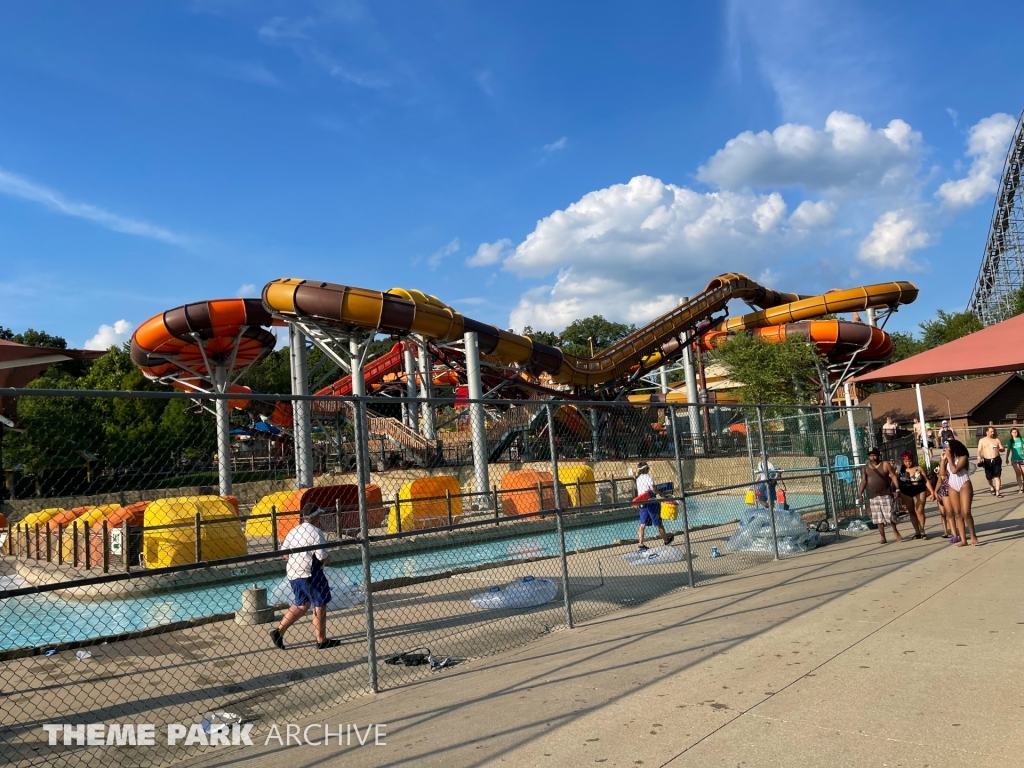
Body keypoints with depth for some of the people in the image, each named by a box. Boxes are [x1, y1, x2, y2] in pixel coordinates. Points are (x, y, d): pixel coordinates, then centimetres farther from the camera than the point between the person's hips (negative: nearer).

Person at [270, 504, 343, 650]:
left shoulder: (293, 531, 7)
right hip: (311, 573, -8)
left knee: (301, 604, 20)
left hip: (293, 573, 8)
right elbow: (322, 557, -17)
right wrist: (327, 559, 4)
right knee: (320, 605, 6)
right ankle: (322, 640, 14)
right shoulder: (316, 532, -14)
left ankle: (279, 631, 12)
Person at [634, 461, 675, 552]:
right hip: (651, 502, -6)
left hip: (642, 504, 6)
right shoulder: (649, 477, -11)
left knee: (642, 524, 2)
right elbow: (653, 490, -21)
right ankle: (666, 540, 27)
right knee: (659, 523, 10)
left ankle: (641, 545, -5)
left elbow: (639, 493, 12)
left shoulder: (638, 479, 10)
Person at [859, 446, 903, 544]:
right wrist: (860, 493, -7)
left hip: (886, 494, -2)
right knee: (879, 518, 4)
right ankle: (883, 538, 9)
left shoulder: (885, 465, 0)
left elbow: (893, 476, -4)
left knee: (889, 515, -6)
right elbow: (863, 481, 4)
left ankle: (895, 531, 21)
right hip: (873, 496, 3)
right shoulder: (865, 468, 6)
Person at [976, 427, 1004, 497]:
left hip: (996, 460, 0)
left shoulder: (996, 440, 7)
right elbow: (979, 450, 2)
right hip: (987, 461, 0)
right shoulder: (982, 440, 5)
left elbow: (1003, 449, 8)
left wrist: (999, 449, -15)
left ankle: (997, 492, -9)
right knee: (989, 477, 11)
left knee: (997, 476, -9)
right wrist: (979, 457, -15)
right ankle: (992, 487, 40)